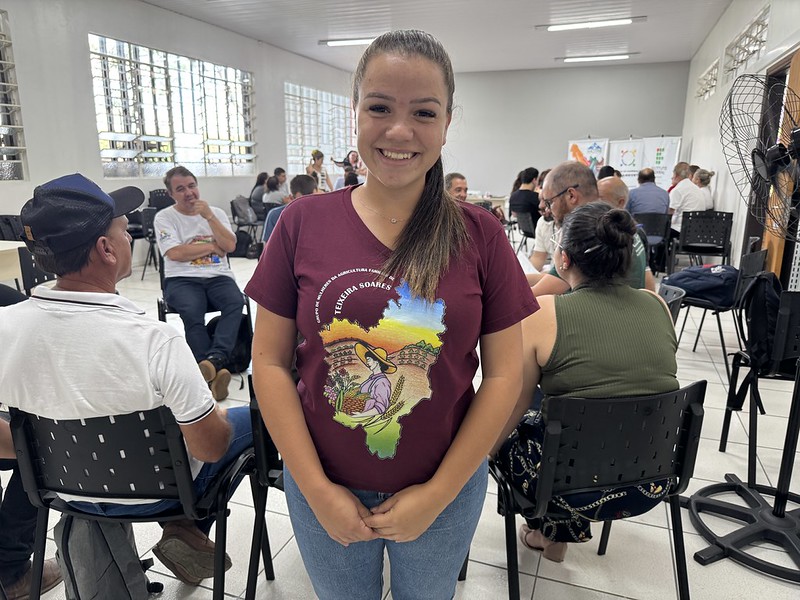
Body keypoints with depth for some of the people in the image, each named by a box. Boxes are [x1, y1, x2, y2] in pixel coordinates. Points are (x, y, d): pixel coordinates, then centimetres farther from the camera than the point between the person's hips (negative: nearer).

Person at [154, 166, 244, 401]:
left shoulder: (216, 212, 13)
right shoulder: (165, 217, 5)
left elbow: (230, 246, 0)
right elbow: (175, 253, -9)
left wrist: (209, 216, -7)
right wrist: (213, 246, -1)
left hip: (218, 276, 2)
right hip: (182, 279, -2)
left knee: (235, 302, -31)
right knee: (192, 313, -34)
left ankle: (213, 359, -43)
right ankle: (215, 372, -36)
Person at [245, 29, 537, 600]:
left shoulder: (480, 234, -9)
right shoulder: (303, 224, -9)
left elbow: (505, 373, -7)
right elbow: (271, 363, -6)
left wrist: (439, 493, -9)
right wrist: (317, 490, -9)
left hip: (447, 488, 0)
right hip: (324, 489, 1)